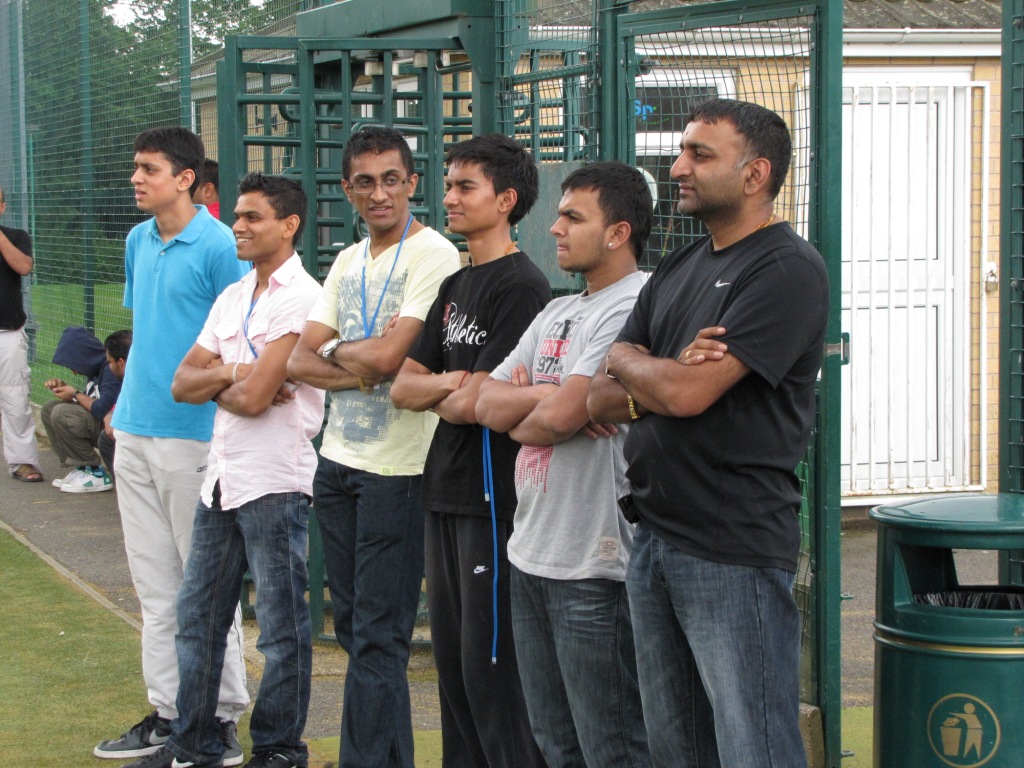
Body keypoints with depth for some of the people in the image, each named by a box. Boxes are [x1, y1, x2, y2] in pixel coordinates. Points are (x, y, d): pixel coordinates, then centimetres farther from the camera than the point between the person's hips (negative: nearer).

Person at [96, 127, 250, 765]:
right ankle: (167, 711, 20)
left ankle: (224, 716, 10)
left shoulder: (218, 246, -12)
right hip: (135, 430, 7)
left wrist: (192, 385, -14)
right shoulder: (139, 242, 11)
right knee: (155, 585, 12)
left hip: (192, 432, -7)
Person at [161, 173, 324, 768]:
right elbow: (183, 383, 10)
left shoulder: (301, 298, -11)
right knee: (198, 614, 13)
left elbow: (255, 397, -19)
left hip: (274, 482, -8)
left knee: (282, 625, 2)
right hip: (223, 475, 9)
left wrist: (217, 382, 0)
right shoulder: (233, 298, 14)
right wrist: (234, 374, -8)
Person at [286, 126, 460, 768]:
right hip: (338, 457, 8)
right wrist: (359, 372, -12)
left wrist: (336, 349, -2)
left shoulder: (432, 255, -11)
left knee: (378, 638, -4)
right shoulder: (348, 262, 13)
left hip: (396, 467, -8)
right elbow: (300, 360, 6)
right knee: (353, 625, 14)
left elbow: (388, 355, -21)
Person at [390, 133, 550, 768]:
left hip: (494, 494, -9)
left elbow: (473, 405, -19)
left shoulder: (520, 287, -12)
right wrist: (445, 383, -9)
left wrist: (436, 395, -3)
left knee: (492, 663, -6)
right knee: (453, 654, 13)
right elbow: (403, 386, 8)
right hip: (448, 490, 9)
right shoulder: (455, 287, 16)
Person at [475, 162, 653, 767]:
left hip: (595, 565, -9)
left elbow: (557, 417, -21)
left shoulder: (634, 306, -14)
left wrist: (519, 419, 1)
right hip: (531, 554, 9)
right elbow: (488, 404, 9)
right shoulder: (556, 314, 16)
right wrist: (547, 396, -11)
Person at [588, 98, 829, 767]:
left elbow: (684, 393, -19)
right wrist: (666, 377, -12)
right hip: (654, 539, 8)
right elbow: (602, 399, 9)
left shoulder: (787, 269, -11)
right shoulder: (679, 270, 16)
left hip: (734, 552, -8)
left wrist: (628, 367, 2)